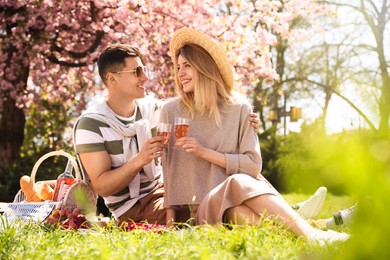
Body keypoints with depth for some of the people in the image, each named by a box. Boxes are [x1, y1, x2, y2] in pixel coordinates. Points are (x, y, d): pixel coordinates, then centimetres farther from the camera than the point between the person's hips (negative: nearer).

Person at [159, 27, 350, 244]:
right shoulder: (171, 112, 7)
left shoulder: (239, 111, 6)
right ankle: (311, 233, -54)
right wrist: (170, 217, 2)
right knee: (237, 183, -36)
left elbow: (253, 164, -2)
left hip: (247, 194, 1)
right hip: (205, 207, -1)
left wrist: (205, 152, -10)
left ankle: (310, 233, -53)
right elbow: (169, 169, 9)